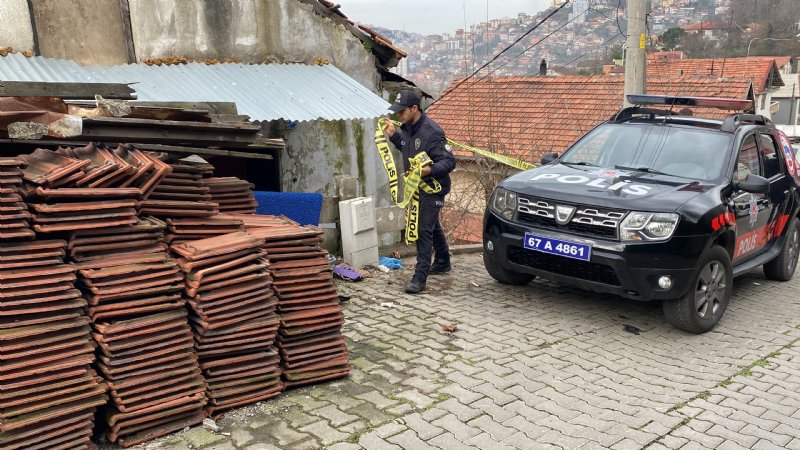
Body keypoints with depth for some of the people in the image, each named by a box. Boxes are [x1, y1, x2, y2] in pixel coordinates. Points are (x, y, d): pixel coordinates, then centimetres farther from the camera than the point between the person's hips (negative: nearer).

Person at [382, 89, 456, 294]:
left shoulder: (432, 131, -24)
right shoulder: (407, 128, 2)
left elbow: (449, 161, -24)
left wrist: (430, 170, -41)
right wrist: (393, 135, 8)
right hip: (417, 186, 9)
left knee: (424, 230, -11)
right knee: (432, 225, 22)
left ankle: (420, 277, -8)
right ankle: (442, 262, 40)